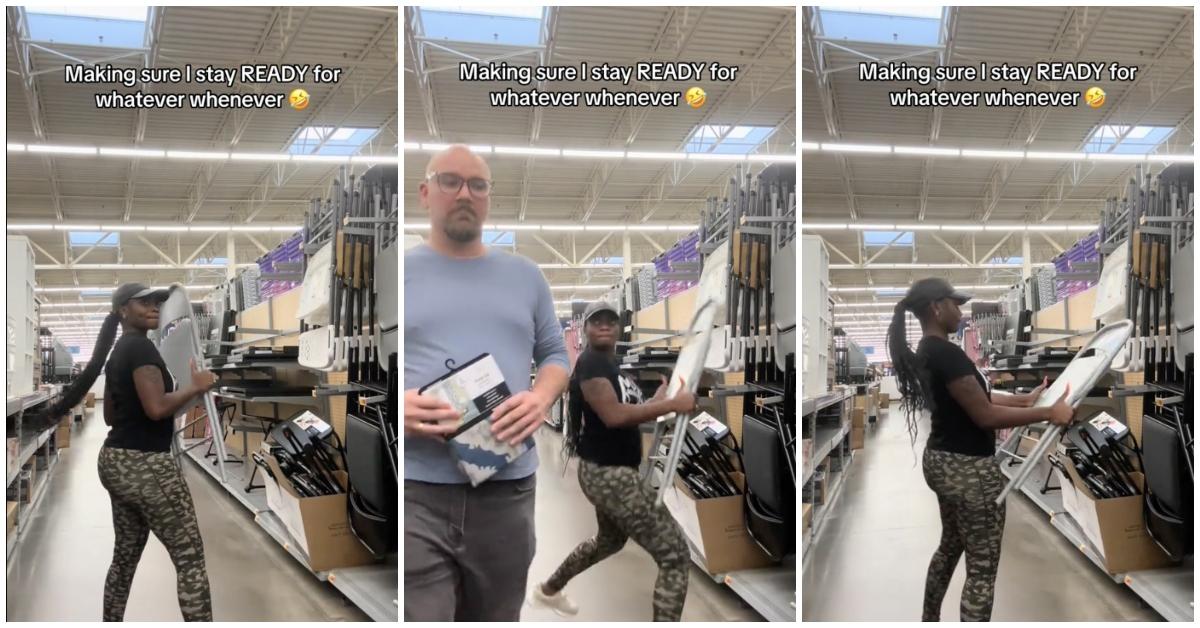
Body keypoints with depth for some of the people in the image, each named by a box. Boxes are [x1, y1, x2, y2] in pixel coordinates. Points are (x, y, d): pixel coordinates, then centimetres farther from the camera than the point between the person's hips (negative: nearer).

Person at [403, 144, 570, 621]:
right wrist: (399, 407, -16)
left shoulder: (524, 275, 15)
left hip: (507, 488, 3)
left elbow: (555, 353, 17)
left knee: (495, 617, 15)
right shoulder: (403, 271, 6)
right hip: (415, 491, -3)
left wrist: (542, 398, -5)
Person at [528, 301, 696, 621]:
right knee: (675, 555, -13)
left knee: (610, 540, 36)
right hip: (609, 473, -11)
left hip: (611, 471, 11)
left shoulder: (611, 363, 16)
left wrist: (658, 401, -1)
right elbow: (614, 415, -28)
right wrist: (672, 404, -26)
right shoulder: (590, 363, -16)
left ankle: (548, 590, 53)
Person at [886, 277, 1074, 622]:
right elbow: (985, 416, -24)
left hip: (941, 460, 11)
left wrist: (1025, 399, 14)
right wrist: (1049, 413, -19)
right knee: (983, 567, -3)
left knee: (950, 545, 25)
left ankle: (929, 624, 39)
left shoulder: (927, 351, 8)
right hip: (968, 468, -11)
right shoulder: (946, 353, -23)